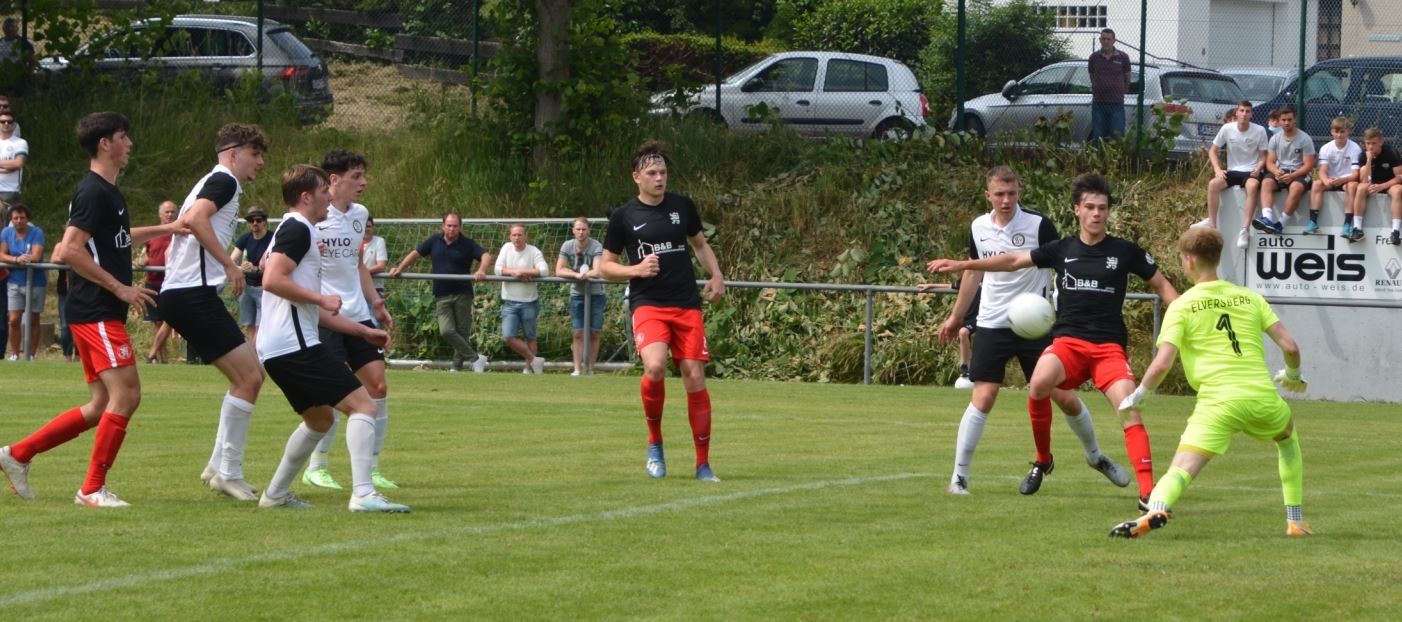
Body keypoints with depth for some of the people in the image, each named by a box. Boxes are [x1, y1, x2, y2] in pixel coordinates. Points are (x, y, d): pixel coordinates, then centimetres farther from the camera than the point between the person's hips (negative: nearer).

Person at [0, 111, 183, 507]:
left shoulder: (108, 192, 19)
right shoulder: (93, 192, -12)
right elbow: (70, 251, -21)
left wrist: (163, 230, 37)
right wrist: (120, 288, -19)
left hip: (102, 314, 10)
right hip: (96, 311, -10)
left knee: (101, 406, 10)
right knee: (126, 394, -13)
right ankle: (93, 489, -9)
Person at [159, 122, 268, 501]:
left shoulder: (212, 183, 25)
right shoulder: (224, 181, -6)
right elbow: (195, 218, -24)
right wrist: (230, 263, -20)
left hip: (180, 293, 11)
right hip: (195, 294, -11)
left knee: (250, 375, 12)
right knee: (248, 378, -11)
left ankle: (219, 467, 11)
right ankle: (228, 473, -7)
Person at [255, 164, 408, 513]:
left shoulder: (297, 231, 24)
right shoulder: (297, 229, -8)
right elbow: (272, 280, -23)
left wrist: (363, 331, 26)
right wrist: (322, 299, -17)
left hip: (276, 350, 11)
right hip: (295, 344, -11)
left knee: (320, 418, 25)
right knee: (362, 405, -13)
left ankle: (276, 494, 26)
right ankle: (363, 494, -22)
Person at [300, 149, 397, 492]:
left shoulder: (360, 215, 12)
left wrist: (376, 302, 19)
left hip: (357, 313, 7)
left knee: (378, 386, 0)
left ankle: (371, 469, 9)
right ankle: (317, 467, 3)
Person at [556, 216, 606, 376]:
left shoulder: (596, 247, -13)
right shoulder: (567, 246, -3)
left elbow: (597, 272, -24)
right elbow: (559, 271, -9)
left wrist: (582, 274, -22)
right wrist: (578, 274, -20)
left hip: (595, 294, -2)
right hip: (577, 294, 2)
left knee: (594, 333, 2)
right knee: (578, 334, -2)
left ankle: (590, 369, 10)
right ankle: (577, 369, -2)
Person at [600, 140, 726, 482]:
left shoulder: (683, 206, 9)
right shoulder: (623, 217, 1)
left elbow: (700, 244, 23)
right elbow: (606, 266, 6)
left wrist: (716, 275, 6)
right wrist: (637, 269, -13)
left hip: (687, 304, 3)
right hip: (648, 304, -3)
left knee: (695, 378, -3)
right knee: (655, 367, -27)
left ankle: (703, 464, 7)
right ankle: (654, 442, -3)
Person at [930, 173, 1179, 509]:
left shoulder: (1125, 251, 4)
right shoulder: (1062, 249, 9)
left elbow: (1162, 285, 13)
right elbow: (1013, 261, 14)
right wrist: (961, 265, 10)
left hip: (1109, 346, -1)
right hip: (1068, 341, 1)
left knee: (1129, 409, -22)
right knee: (1039, 385, -29)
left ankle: (1148, 491, -19)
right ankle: (1043, 459, -4)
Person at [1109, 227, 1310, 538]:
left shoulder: (1182, 305, 5)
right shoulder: (1249, 297, 15)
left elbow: (1162, 364, -6)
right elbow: (1290, 346, 10)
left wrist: (1137, 396, 11)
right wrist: (1292, 375, 31)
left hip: (1217, 403, -4)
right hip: (1263, 396, 4)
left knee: (1182, 470, -12)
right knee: (1288, 436, 36)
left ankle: (1156, 510, -45)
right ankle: (1295, 521, 33)